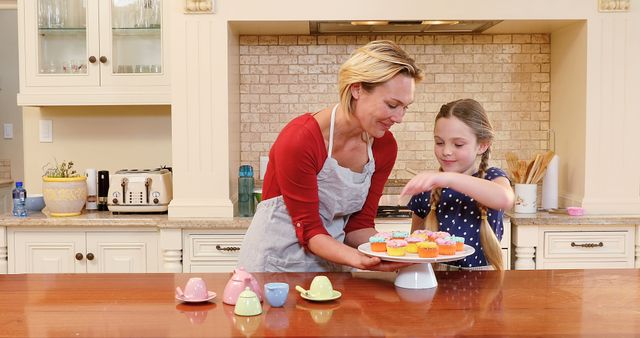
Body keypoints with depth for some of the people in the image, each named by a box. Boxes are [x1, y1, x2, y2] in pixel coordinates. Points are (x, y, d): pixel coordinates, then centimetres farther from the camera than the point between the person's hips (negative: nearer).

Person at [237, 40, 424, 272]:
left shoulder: (384, 147, -4)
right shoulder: (299, 140, -22)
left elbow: (358, 225, 0)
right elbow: (309, 230, -18)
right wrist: (357, 259, -32)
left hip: (331, 262, 4)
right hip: (276, 262, -4)